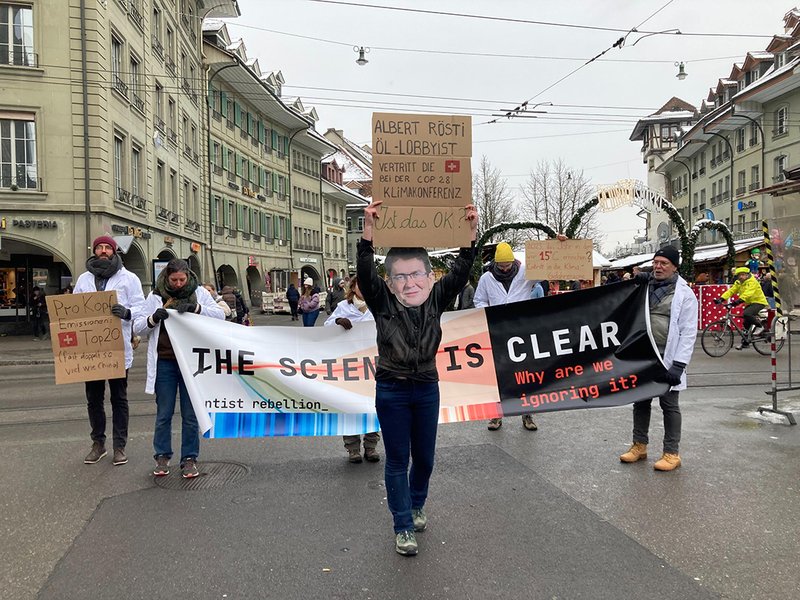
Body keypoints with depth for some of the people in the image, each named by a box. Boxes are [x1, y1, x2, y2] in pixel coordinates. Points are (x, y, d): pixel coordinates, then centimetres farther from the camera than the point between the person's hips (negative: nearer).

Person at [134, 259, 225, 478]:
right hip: (164, 362, 1)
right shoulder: (155, 296, 5)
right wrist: (154, 318, -17)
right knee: (163, 413, 8)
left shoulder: (199, 293, 4)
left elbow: (220, 314, -7)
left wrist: (195, 307, -22)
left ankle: (189, 459, 16)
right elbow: (137, 326, 4)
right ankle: (162, 457, 22)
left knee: (191, 414, 5)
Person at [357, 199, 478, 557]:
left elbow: (460, 272, -14)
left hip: (427, 389, 3)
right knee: (397, 459, 7)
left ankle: (415, 506, 43)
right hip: (391, 391, -3)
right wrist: (368, 233, -38)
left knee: (424, 456, 16)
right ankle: (403, 527, 20)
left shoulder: (436, 300, -5)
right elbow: (365, 273, -26)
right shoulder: (382, 302, -12)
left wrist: (471, 233, -25)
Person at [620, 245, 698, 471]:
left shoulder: (684, 293, -6)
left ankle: (672, 453, 15)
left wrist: (679, 365, -17)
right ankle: (639, 446, 27)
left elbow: (688, 332, -10)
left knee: (669, 404, 4)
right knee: (640, 401, 13)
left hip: (667, 358, -5)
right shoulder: (645, 286, 8)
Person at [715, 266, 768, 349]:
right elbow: (730, 291, -5)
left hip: (759, 302, -8)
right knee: (746, 324, 8)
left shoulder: (752, 282, -18)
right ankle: (745, 342, 20)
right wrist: (721, 298, -20)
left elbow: (748, 293, -33)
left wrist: (740, 300, -48)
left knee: (746, 314, -31)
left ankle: (759, 326, -8)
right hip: (749, 303, 8)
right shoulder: (738, 283, 5)